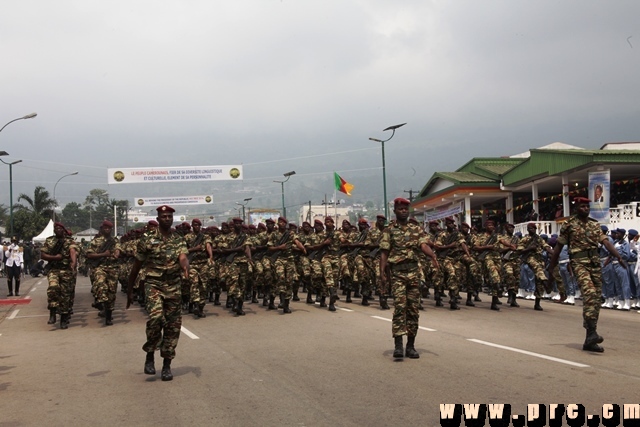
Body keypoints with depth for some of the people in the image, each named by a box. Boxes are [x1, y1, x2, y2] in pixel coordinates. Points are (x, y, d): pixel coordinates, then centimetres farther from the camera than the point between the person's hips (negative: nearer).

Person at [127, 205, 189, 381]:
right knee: (156, 318, -24)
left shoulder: (179, 240, 7)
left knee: (173, 325, 3)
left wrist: (185, 268, -36)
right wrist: (129, 291, 8)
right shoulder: (147, 239, 1)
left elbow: (183, 258, -12)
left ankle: (167, 365, 15)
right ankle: (149, 356, -2)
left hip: (174, 286, 3)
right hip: (154, 284, -3)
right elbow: (137, 265, 7)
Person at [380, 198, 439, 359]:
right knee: (400, 306, -14)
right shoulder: (389, 230, 5)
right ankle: (398, 345, -17)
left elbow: (424, 245, -5)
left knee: (413, 309, 5)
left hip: (414, 272, 3)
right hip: (397, 272, -3)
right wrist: (382, 271, -12)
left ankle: (411, 345, 12)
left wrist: (432, 255, -25)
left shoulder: (417, 229, 12)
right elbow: (384, 253, 0)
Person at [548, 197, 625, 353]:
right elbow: (559, 246, 6)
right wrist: (551, 267, 7)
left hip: (595, 264, 6)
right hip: (580, 263, -5)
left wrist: (618, 256, -11)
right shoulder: (569, 224, 3)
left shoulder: (595, 225, 16)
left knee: (596, 299, 3)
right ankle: (592, 331, -32)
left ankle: (589, 340, 9)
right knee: (589, 293, -27)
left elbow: (606, 242, 5)